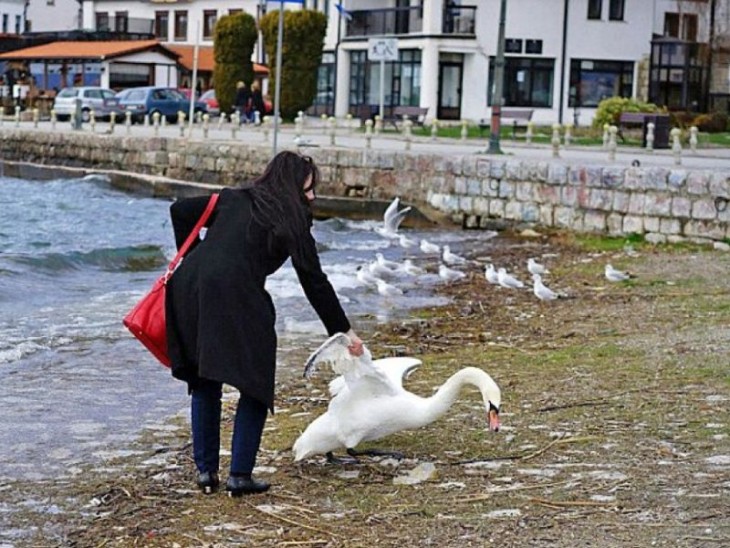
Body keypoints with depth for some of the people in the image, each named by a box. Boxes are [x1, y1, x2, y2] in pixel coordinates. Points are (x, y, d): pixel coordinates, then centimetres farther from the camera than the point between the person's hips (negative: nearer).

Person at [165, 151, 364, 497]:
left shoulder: (233, 199, 22)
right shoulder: (292, 221, 10)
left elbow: (180, 211, 19)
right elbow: (314, 283, 12)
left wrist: (190, 257, 26)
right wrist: (344, 330, 18)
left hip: (190, 285, 5)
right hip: (236, 298, -5)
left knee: (204, 382, 18)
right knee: (255, 386, 9)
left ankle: (206, 470, 21)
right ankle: (240, 475, 6)